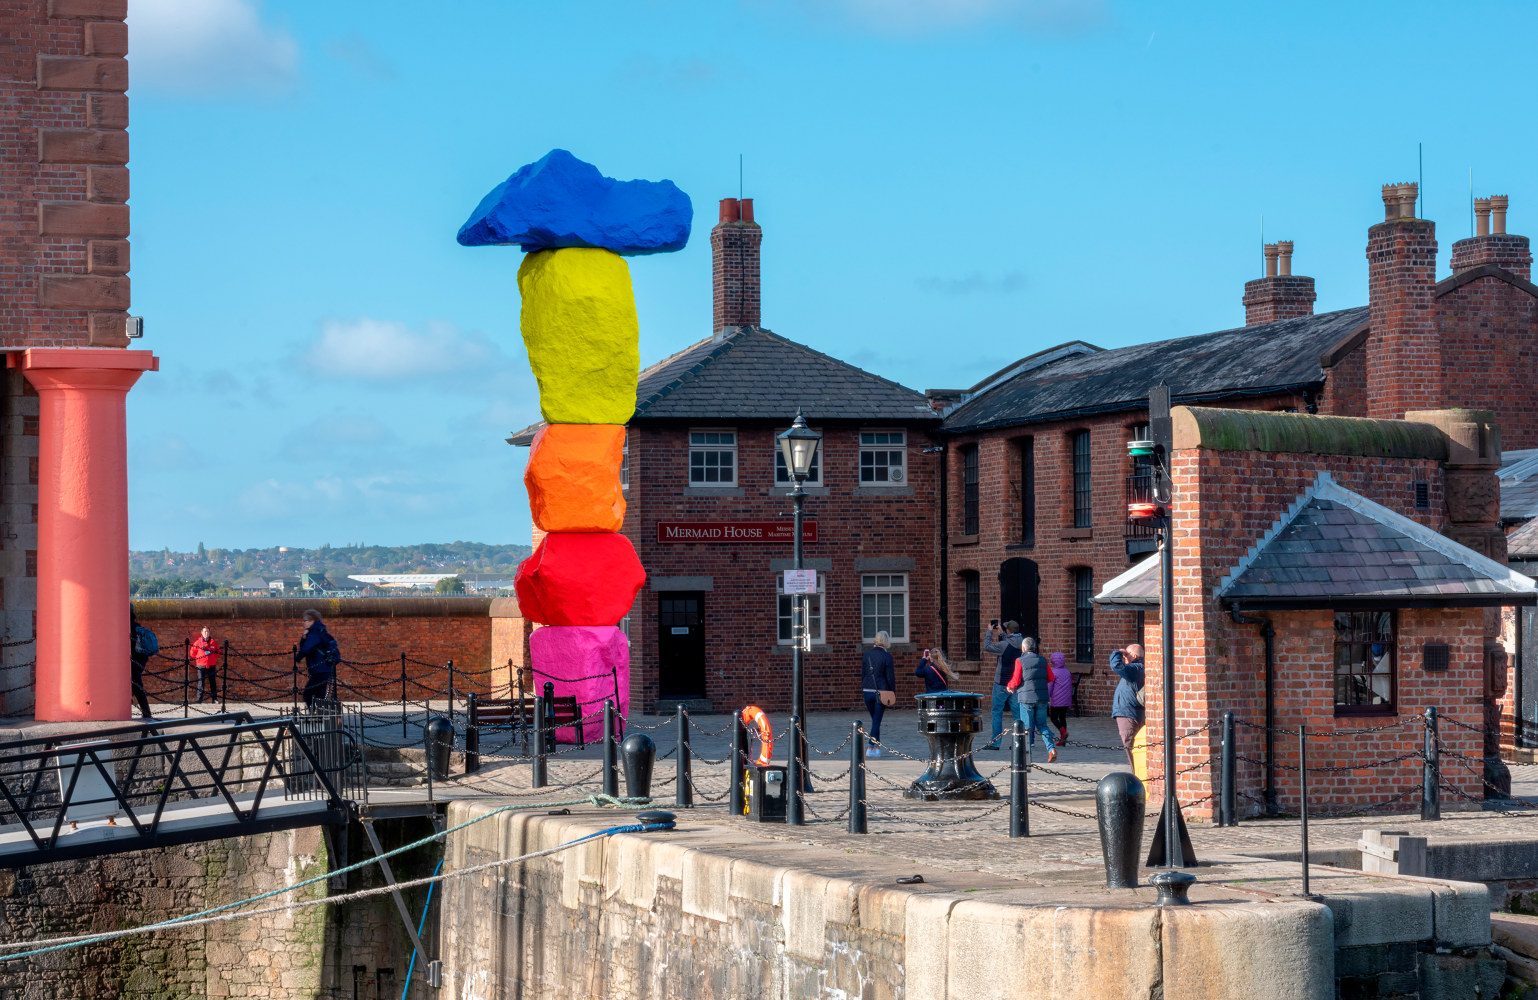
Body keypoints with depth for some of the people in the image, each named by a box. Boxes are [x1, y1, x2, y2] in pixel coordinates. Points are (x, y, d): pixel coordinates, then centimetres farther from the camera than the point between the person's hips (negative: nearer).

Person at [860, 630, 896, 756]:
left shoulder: (867, 654, 5)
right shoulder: (886, 656, -8)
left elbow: (862, 674, 9)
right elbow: (890, 677, -7)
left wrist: (863, 690, 17)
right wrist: (893, 694, 1)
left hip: (867, 691, 4)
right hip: (881, 692, -4)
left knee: (875, 720, 17)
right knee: (877, 721, 1)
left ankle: (877, 747, 19)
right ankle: (871, 748, -4)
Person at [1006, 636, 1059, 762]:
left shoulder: (1020, 661, -7)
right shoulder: (1042, 660, 5)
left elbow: (1016, 681, -10)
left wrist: (1009, 686, 11)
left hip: (1026, 697, -4)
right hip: (1042, 697, 4)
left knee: (1027, 727, 4)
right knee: (1041, 724, 13)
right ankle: (1052, 748, -6)